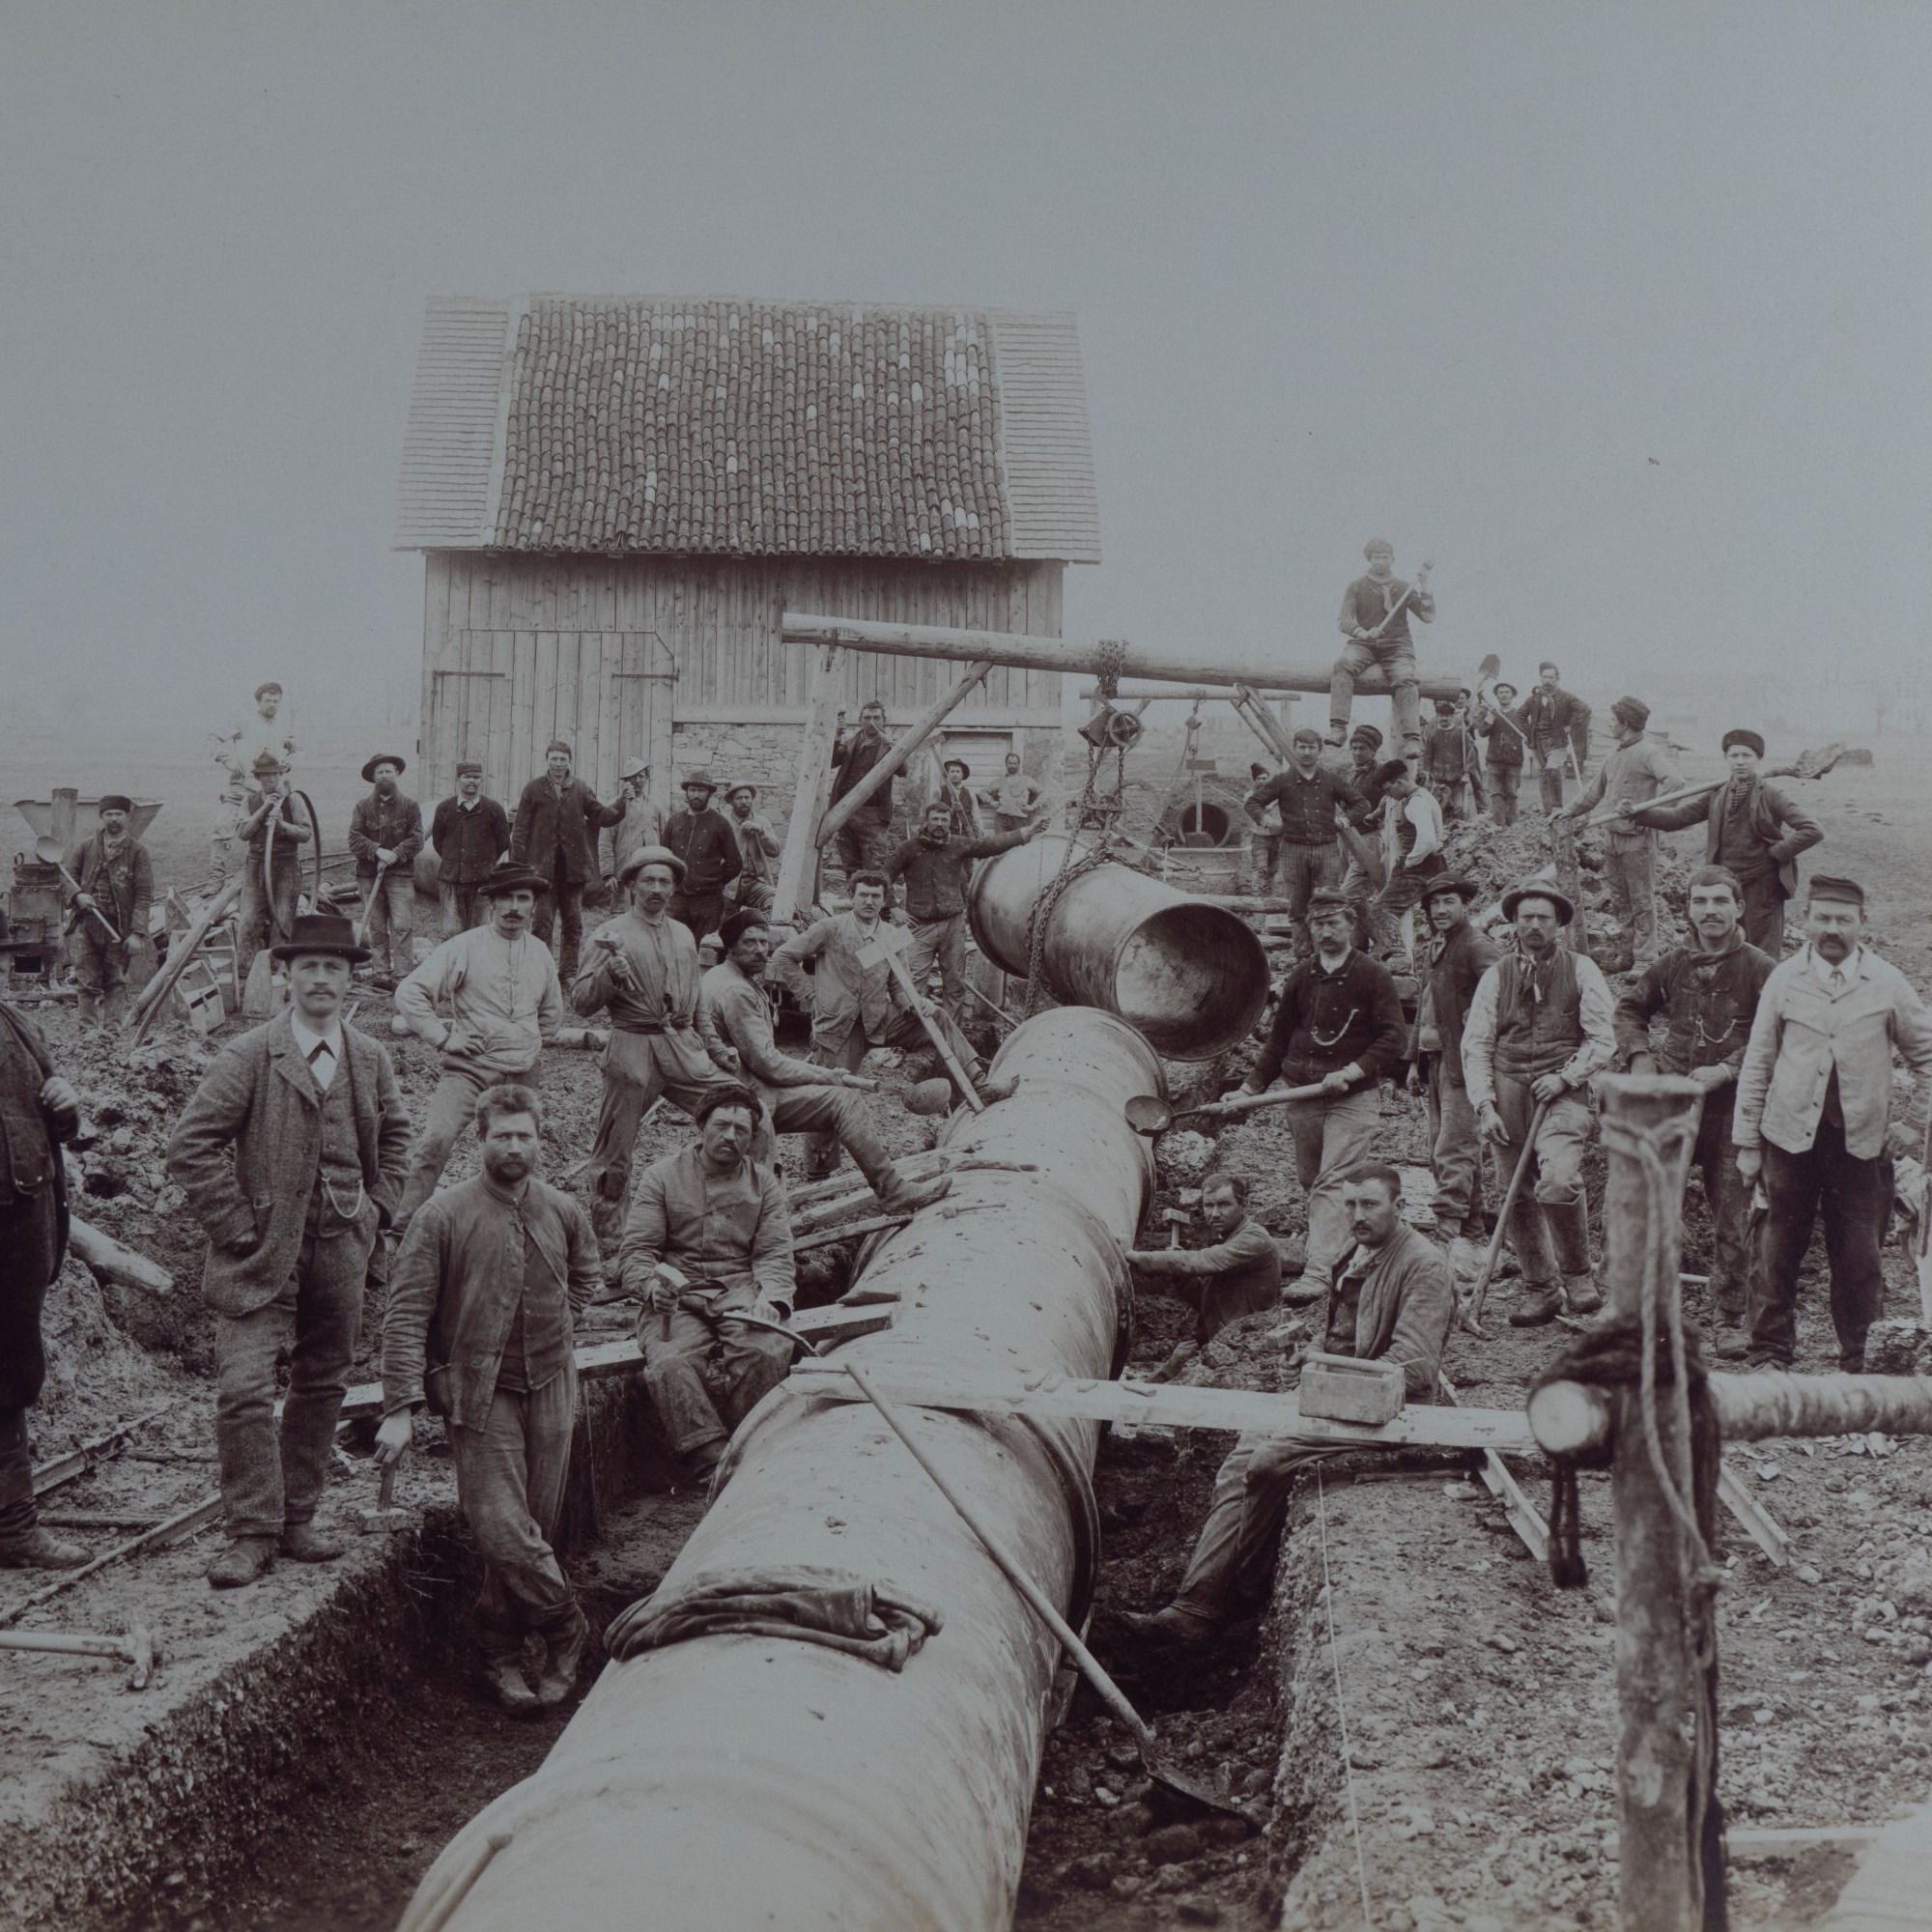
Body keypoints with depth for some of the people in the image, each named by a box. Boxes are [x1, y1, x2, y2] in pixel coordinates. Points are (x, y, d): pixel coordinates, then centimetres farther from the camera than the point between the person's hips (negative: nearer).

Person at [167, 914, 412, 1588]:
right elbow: (191, 1146, -10)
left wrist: (376, 1209, 11)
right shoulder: (249, 1056, -8)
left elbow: (395, 1135, 24)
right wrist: (238, 1227, -12)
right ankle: (252, 1533, -2)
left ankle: (297, 1519, 23)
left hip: (342, 1251, 5)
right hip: (262, 1253, -5)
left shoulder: (371, 1059, 8)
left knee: (322, 1386, 11)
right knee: (244, 1388, -11)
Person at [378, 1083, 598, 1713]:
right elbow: (406, 1314, -9)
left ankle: (501, 1652, 21)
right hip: (480, 1393, -4)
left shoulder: (565, 1212, 5)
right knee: (503, 1531, -12)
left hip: (550, 1387, 4)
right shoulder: (445, 1215, -7)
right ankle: (568, 1628, 8)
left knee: (535, 1529, 6)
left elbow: (585, 1276, 28)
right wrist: (400, 1408, -15)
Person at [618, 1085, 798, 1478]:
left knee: (768, 1352, -33)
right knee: (670, 1364, -34)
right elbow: (635, 1251, 4)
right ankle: (712, 1458, -36)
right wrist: (652, 1284, -19)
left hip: (741, 1293, 1)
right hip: (677, 1295, -1)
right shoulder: (661, 1177, 11)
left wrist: (771, 1297, -13)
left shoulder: (764, 1184, 18)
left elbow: (775, 1253, 9)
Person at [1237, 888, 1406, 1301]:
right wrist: (1251, 1087, 10)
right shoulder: (1301, 977, 10)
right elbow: (1279, 1038, 16)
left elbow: (1393, 1038, -8)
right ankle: (1338, 1250, 25)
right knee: (1309, 1180, 9)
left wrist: (1352, 1072, -19)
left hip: (1352, 1097, -5)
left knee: (1334, 1182, -13)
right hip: (1301, 1094, 5)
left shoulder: (1373, 976, -3)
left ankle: (1319, 1273, -19)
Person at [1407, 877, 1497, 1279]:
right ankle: (1473, 1238, 18)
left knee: (1454, 1149, -14)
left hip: (1463, 1063, -10)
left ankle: (1452, 1231, -17)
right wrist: (1418, 1061, 22)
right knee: (1440, 1152, 11)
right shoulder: (1436, 948, 18)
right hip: (1437, 1061, 10)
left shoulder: (1477, 948, -10)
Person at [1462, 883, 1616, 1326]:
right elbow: (1475, 1045, 8)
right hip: (1508, 1092, 3)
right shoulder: (1496, 976, 11)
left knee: (1558, 1181, -23)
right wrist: (1484, 1105, -2)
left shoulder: (1580, 969, 7)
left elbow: (1603, 1040, 5)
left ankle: (1578, 1276, -4)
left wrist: (1565, 1076, -8)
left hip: (1561, 1090, -3)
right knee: (1519, 1196, 4)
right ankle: (1539, 1290, 17)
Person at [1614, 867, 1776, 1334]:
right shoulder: (1672, 966, 8)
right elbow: (1630, 1008, 23)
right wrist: (1638, 1054, 6)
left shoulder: (1760, 970, -4)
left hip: (1732, 1108, -3)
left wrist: (1727, 1070, -18)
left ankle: (1729, 1316, 16)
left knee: (1731, 1220, 4)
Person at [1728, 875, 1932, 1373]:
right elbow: (1757, 1065, 6)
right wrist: (1748, 1141, 3)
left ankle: (1860, 1359, 17)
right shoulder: (1784, 979, 3)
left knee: (1859, 1256, 4)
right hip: (1791, 1134, 0)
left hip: (1862, 1140, 0)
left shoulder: (1888, 984, 2)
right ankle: (1769, 1351, 17)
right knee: (1780, 1247, 5)